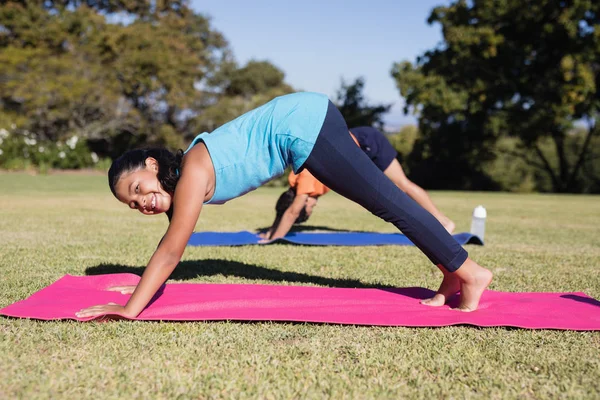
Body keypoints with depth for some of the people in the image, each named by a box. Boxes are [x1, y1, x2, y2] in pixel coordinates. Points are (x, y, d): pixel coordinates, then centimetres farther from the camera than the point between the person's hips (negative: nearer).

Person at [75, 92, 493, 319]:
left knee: (388, 202, -5)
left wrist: (131, 308, -16)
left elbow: (171, 251, -19)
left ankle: (470, 273, 3)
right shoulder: (181, 180, 9)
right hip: (305, 116, 8)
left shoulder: (192, 173, -17)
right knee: (386, 202, 8)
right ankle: (452, 274, 16)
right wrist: (142, 285, 22)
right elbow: (172, 246, 20)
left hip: (303, 123, -8)